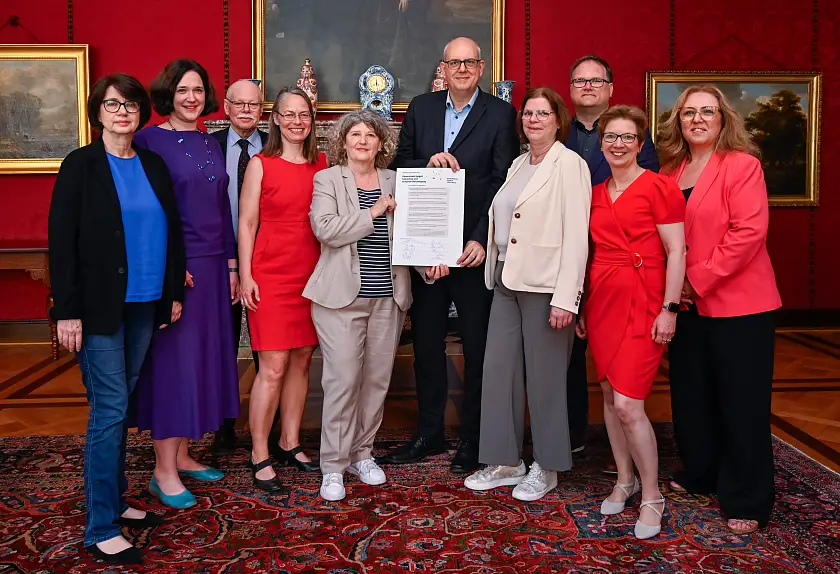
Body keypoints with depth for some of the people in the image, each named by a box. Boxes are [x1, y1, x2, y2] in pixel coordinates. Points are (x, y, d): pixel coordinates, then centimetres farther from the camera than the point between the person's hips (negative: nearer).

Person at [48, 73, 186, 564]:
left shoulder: (154, 165, 10)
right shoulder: (81, 165, -4)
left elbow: (172, 232, 13)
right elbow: (62, 241, -8)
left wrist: (174, 293, 9)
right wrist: (67, 311, -12)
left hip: (144, 306, 5)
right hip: (100, 308, -5)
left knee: (120, 407, 13)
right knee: (110, 411, -4)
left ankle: (115, 501, 26)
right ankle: (101, 529, 5)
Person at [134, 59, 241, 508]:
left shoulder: (211, 144, 14)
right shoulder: (150, 140, -5)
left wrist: (231, 264, 13)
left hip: (212, 264, 7)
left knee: (203, 356, 10)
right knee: (171, 359, -3)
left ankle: (182, 454, 23)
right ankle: (164, 470, 7)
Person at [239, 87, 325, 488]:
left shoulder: (322, 164, 9)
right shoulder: (261, 165, -2)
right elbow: (246, 223, -2)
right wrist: (245, 276, -8)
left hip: (312, 273, 5)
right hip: (272, 274, -4)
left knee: (302, 360, 10)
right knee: (273, 368, -6)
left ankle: (290, 443, 23)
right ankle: (259, 456, 5)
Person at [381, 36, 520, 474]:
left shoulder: (501, 114, -2)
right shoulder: (420, 108, 9)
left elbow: (503, 184, -8)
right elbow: (400, 166, 9)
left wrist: (481, 240, -17)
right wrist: (427, 166, -12)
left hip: (473, 247, -4)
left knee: (477, 346, 6)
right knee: (426, 342, 12)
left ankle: (473, 438, 20)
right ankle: (428, 433, 26)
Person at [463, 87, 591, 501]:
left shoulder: (569, 163, -7)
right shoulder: (519, 164, 17)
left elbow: (576, 235, -14)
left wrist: (565, 298, -19)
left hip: (545, 285, -7)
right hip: (508, 281, 7)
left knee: (544, 377, 2)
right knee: (499, 369, 7)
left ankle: (546, 468, 18)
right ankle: (506, 462, 20)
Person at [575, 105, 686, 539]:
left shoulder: (658, 187, -6)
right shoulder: (595, 194, 12)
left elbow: (676, 252, -8)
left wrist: (669, 309, -13)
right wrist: (581, 306, 14)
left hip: (642, 306, -6)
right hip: (602, 303, 6)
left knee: (627, 404, -11)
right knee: (609, 396, 11)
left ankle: (652, 497, 8)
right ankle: (624, 480, 29)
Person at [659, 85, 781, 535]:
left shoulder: (742, 165, -7)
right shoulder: (670, 171, 11)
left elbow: (748, 231, -17)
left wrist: (698, 279, -16)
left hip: (738, 303, -6)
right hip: (687, 305, 6)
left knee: (741, 402, 1)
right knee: (690, 394, 14)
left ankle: (747, 501, 15)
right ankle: (698, 475, 34)